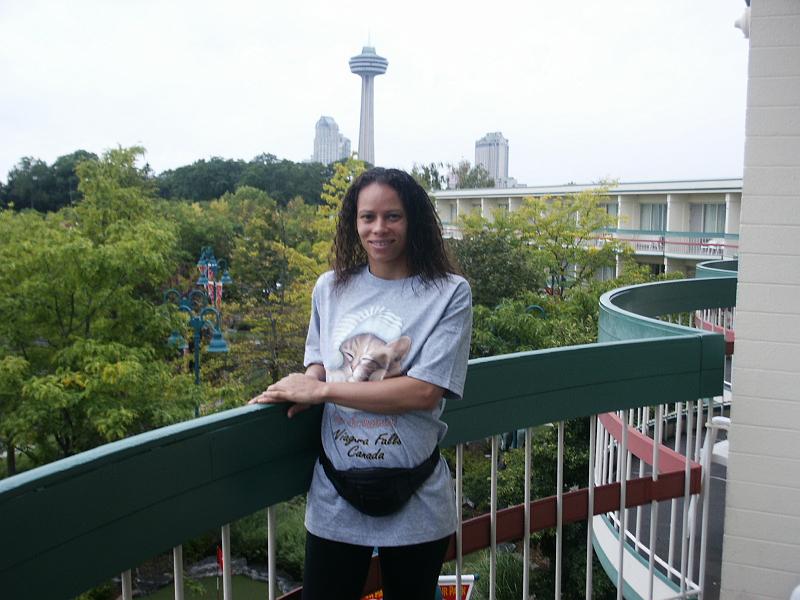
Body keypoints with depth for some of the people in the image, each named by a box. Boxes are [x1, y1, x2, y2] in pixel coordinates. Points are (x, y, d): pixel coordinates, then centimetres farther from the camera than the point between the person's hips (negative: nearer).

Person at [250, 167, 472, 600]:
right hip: (334, 499, 2)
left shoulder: (448, 293, -8)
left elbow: (424, 392, -17)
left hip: (413, 503, -2)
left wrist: (322, 389, -15)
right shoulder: (330, 288, 3)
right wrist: (300, 389, -10)